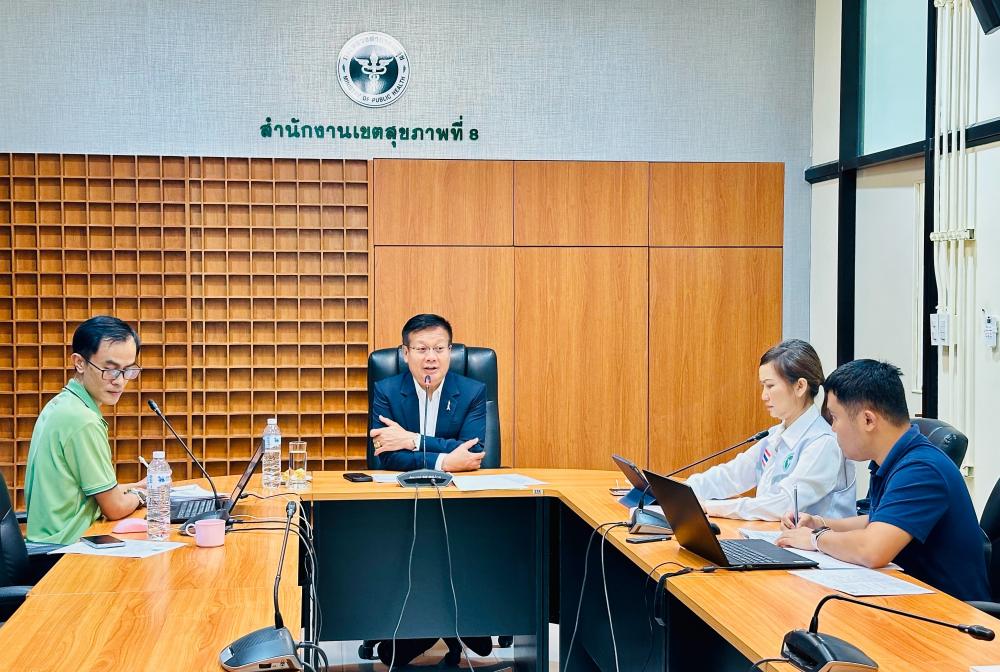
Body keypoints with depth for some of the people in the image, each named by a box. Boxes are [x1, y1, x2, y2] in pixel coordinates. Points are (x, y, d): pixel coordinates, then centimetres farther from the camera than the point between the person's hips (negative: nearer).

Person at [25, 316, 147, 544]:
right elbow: (115, 508, -12)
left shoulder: (59, 405, 10)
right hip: (68, 548, -9)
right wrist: (139, 495, 6)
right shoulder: (83, 422, -19)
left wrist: (131, 488, 13)